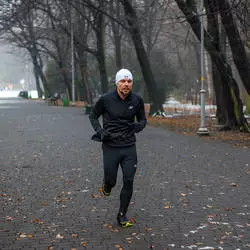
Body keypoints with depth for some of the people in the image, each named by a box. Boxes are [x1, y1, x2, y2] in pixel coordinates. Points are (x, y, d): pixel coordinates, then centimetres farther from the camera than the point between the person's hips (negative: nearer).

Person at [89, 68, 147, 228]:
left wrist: (139, 125, -12)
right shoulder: (106, 100, -8)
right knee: (111, 181, 4)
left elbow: (143, 119, 12)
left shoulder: (137, 100, -1)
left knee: (129, 182, -2)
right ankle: (107, 185, 43)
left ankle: (122, 215, 15)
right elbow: (93, 116, 7)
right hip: (111, 147, -2)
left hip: (129, 147, 2)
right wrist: (99, 131, -10)